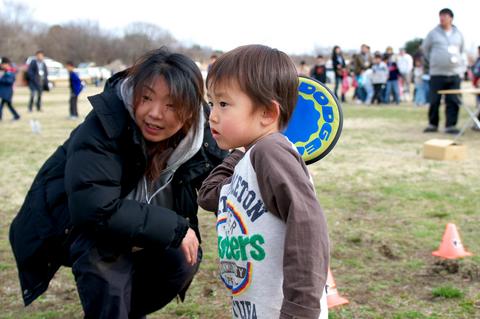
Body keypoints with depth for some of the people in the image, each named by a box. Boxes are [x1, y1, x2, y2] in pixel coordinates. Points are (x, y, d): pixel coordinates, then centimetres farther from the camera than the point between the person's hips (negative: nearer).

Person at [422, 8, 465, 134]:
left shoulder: (458, 33, 9)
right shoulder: (433, 33, 1)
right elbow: (425, 48, 13)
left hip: (454, 73, 2)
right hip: (437, 73, -2)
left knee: (453, 101, -1)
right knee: (434, 101, 0)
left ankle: (450, 126, 4)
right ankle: (432, 124, 15)